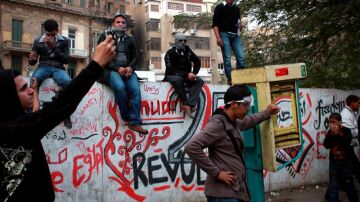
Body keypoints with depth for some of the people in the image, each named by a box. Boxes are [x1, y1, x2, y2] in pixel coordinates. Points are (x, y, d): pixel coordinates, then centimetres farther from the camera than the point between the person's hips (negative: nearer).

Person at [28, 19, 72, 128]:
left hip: (58, 68, -1)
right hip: (43, 67, 1)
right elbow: (32, 62, 13)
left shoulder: (64, 41, 9)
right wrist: (32, 59, -14)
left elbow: (66, 60, -1)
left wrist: (54, 47, -12)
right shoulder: (38, 41, 11)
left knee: (68, 82, -36)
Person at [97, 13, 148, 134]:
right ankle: (127, 117, -16)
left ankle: (135, 122, -24)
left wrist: (130, 67, -6)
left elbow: (135, 57, 18)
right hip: (110, 69, -3)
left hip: (127, 70, 3)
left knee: (136, 89, -25)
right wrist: (117, 68, -13)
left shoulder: (129, 39, 21)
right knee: (120, 87, -34)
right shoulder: (105, 36, 9)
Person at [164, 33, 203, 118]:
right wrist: (187, 74, -27)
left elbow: (197, 61, 16)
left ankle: (189, 105, -38)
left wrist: (193, 73, -1)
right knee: (178, 80, -39)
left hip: (187, 76, 5)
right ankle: (185, 103, -29)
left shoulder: (187, 50, 5)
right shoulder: (170, 53, -11)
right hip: (172, 76, -5)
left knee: (199, 81, -21)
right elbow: (171, 70, -20)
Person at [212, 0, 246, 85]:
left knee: (241, 58, -6)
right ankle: (230, 79, -5)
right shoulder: (220, 7, 4)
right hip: (224, 35, -4)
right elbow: (215, 24, -3)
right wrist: (218, 38, -14)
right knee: (227, 59, -9)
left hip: (235, 35, 5)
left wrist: (240, 25, 6)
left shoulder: (237, 8, 18)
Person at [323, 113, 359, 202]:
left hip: (346, 163, -1)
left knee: (349, 184, 12)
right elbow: (326, 145, -14)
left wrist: (338, 134, -27)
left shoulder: (346, 131, -9)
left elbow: (347, 144, -23)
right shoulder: (330, 132, -3)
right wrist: (332, 134, -22)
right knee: (333, 186, 2)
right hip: (334, 163, 1)